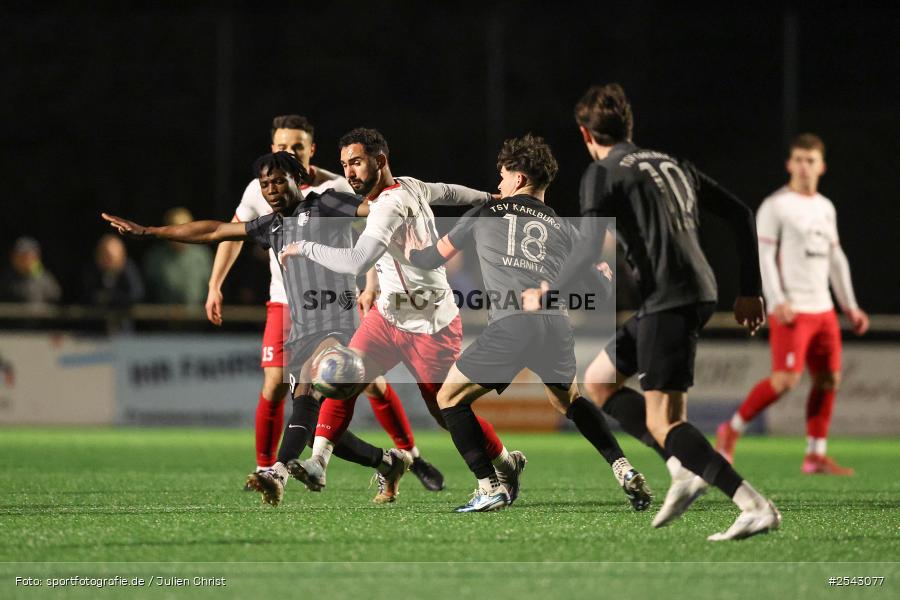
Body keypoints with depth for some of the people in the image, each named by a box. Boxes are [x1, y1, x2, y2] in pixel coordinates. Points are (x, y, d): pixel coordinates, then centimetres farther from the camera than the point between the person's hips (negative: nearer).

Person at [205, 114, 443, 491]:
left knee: (372, 381, -5)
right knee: (275, 385, -11)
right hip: (285, 301, 1)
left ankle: (413, 458, 10)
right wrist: (215, 286, 9)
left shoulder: (335, 188, -10)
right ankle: (265, 469, 6)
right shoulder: (260, 189, -2)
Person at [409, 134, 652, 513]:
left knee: (450, 398, 14)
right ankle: (623, 470, 17)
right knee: (569, 400, 32)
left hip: (509, 326, -4)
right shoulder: (563, 228, 23)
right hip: (557, 325, 4)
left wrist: (409, 253, 49)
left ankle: (490, 488, 3)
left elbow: (433, 258, 29)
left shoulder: (486, 214, 19)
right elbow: (600, 286, 21)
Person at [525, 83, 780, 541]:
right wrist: (749, 291, 22)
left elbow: (590, 249, -13)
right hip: (700, 293, 9)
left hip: (667, 301, -9)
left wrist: (548, 293, 3)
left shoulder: (603, 174, -2)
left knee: (662, 422, -9)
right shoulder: (671, 165, 21)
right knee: (597, 381, 20)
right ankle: (684, 469, 9)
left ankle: (757, 507, -20)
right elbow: (740, 214, 20)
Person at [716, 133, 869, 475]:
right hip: (791, 311, -7)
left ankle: (816, 457, 8)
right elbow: (763, 257, -10)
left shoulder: (825, 208, 16)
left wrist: (850, 306, 18)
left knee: (829, 379, 3)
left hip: (823, 308, 7)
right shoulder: (775, 206, -5)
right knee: (787, 379, -16)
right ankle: (731, 431, 0)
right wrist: (777, 302, -20)